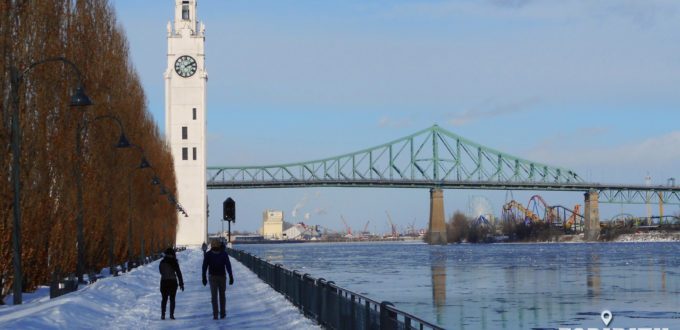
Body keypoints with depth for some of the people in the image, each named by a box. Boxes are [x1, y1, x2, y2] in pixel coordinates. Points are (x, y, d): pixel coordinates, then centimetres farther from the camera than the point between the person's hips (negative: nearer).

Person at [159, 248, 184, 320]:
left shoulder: (162, 262, -1)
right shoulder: (174, 262, -7)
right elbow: (179, 273, -6)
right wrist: (181, 283, -1)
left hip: (164, 281, 2)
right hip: (173, 282, -2)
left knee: (164, 299, 11)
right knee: (172, 299, 7)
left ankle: (163, 314, 2)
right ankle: (171, 315, 0)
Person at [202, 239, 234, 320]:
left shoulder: (208, 254, -3)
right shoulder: (224, 253, -3)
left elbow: (204, 267, -2)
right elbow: (228, 265, -8)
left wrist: (204, 278, 5)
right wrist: (231, 277, -8)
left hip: (213, 277, -1)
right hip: (222, 277, 1)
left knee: (214, 296, 0)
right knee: (222, 295, 15)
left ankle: (215, 315, -9)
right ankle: (222, 314, 19)